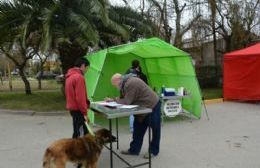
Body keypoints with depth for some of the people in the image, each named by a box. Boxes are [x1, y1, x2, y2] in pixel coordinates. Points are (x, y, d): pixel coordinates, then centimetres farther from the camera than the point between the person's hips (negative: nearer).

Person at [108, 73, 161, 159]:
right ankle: (134, 149, 22)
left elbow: (126, 102, -27)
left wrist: (113, 100, -14)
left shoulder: (131, 83, -28)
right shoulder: (126, 83, 3)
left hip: (152, 105, -10)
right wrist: (114, 100, -9)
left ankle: (153, 151, 18)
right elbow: (124, 99, 7)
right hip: (143, 107, 10)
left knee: (155, 130, 5)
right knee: (138, 129, 13)